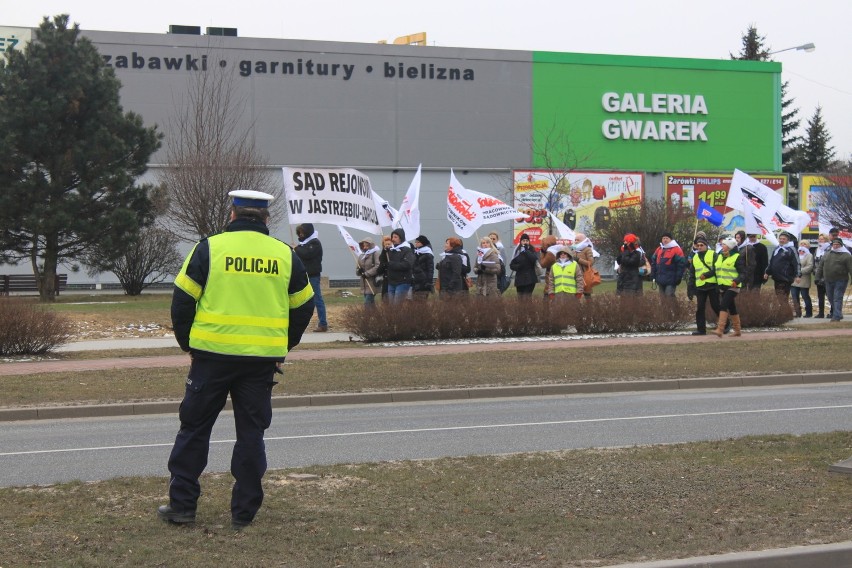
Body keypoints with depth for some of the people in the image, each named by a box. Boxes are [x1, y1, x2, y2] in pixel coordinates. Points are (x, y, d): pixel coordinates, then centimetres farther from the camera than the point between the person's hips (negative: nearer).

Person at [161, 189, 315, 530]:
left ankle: (182, 505, 12)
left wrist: (187, 344, 11)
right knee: (251, 432, 9)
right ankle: (244, 512, 9)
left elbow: (182, 300, -1)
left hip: (212, 354, -2)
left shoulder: (210, 248, -2)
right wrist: (283, 348, 22)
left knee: (194, 428, 10)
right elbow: (303, 307, 13)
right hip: (263, 360, 2)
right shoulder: (285, 255, 6)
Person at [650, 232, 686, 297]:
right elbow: (653, 263, 19)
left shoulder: (676, 250, -6)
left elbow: (681, 264, -11)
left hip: (671, 281, -7)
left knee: (669, 297, -11)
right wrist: (653, 276, 12)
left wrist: (678, 278, -14)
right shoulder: (659, 250, 14)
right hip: (660, 280, 7)